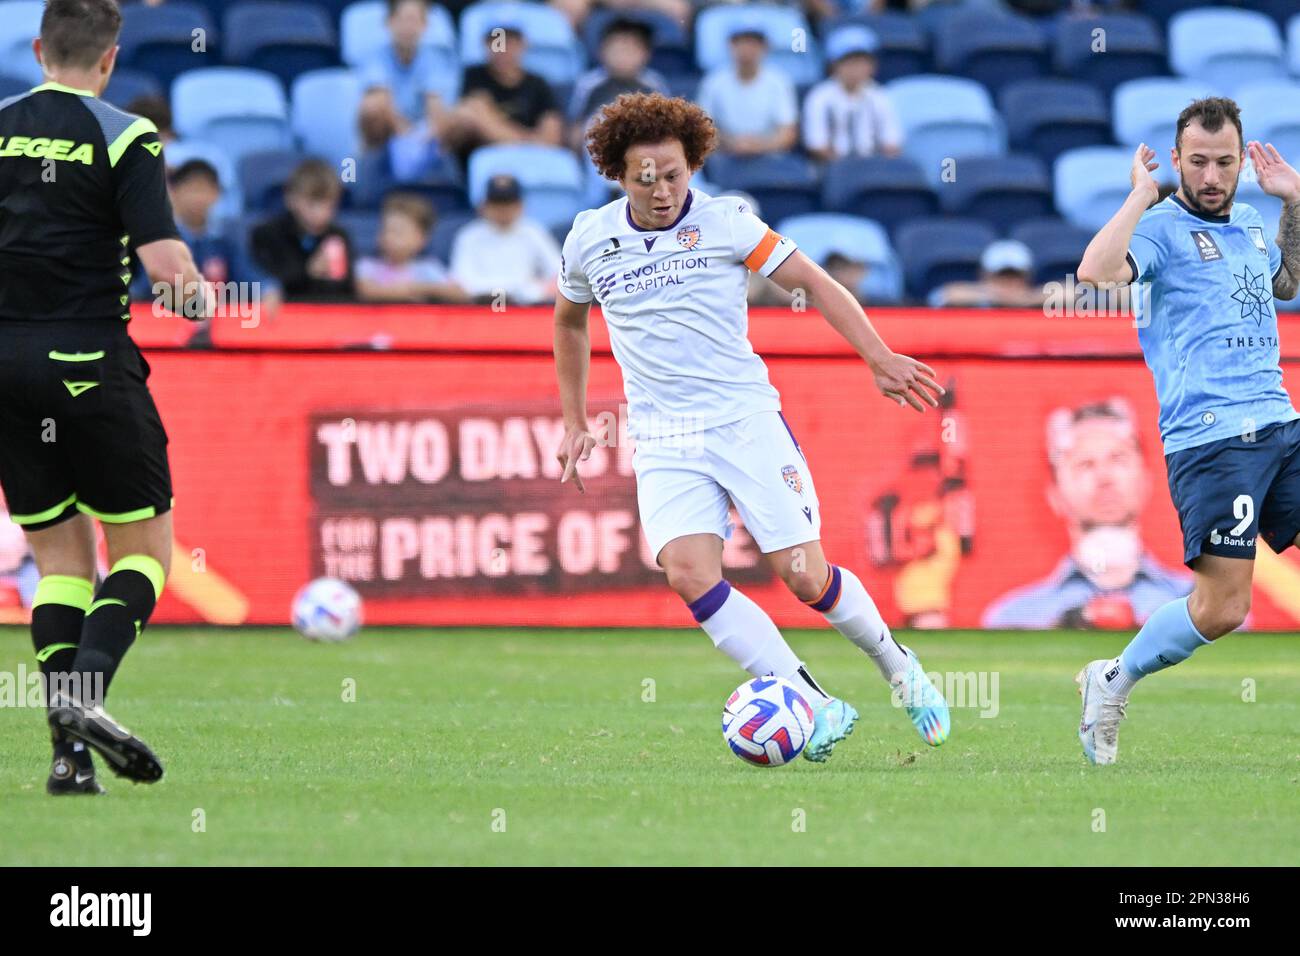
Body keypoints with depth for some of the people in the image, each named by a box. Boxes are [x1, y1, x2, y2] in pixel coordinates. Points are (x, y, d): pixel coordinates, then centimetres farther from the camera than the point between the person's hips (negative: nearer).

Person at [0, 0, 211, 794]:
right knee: (145, 549, 6)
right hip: (88, 364, -5)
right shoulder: (125, 138, -7)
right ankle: (84, 691, -18)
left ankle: (70, 751, 1)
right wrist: (199, 294, 7)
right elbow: (164, 259, -14)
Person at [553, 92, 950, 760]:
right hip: (665, 443, 2)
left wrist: (878, 357, -10)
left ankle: (896, 666, 22)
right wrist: (574, 422, 25)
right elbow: (570, 321, 24)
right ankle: (815, 709, -19)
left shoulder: (725, 222, -3)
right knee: (689, 573, -23)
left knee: (804, 576, -8)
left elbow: (812, 282, 0)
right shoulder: (588, 241, 5)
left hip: (747, 420, -2)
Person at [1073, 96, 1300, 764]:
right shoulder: (1161, 227, -4)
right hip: (1209, 438, -7)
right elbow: (1095, 270, -26)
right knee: (1221, 608, -10)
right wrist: (1142, 195, -16)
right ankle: (1112, 682, 12)